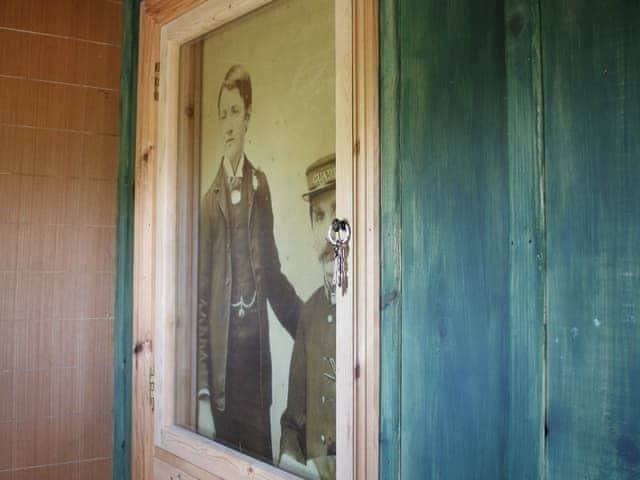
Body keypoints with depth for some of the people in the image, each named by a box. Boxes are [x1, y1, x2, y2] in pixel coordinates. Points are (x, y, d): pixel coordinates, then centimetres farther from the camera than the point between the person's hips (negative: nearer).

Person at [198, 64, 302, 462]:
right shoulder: (210, 197, 1)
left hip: (256, 339, 1)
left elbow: (272, 270, 6)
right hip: (221, 343, -1)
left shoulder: (261, 184, 5)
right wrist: (202, 370, -3)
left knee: (262, 453, 7)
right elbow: (202, 287, 0)